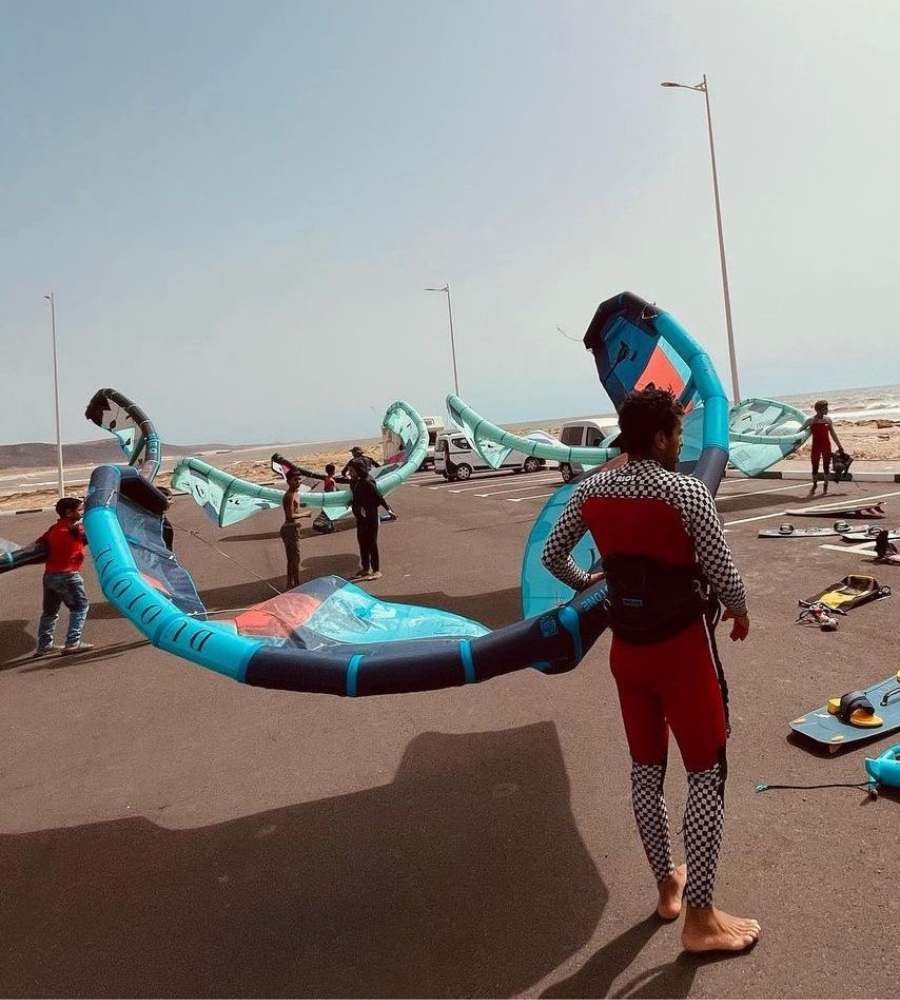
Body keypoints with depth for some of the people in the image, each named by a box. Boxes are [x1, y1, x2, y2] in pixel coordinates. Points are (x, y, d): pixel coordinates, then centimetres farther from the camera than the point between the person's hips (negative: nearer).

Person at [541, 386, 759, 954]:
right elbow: (724, 575, -17)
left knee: (646, 769, 19)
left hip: (626, 647, 6)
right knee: (708, 775, 10)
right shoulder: (687, 494, -20)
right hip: (682, 647, -5)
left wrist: (585, 584, 24)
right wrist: (740, 612, 4)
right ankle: (700, 919, 19)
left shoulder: (591, 492, -3)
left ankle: (667, 887, 37)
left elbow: (551, 555, 5)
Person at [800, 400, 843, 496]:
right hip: (816, 445, -2)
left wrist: (839, 446, 10)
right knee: (815, 466, 4)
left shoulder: (828, 419, 3)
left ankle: (825, 487, 15)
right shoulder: (810, 420, -6)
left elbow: (833, 434, 9)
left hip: (826, 445, 2)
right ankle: (814, 486, 19)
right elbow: (801, 430, -2)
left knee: (826, 466, 5)